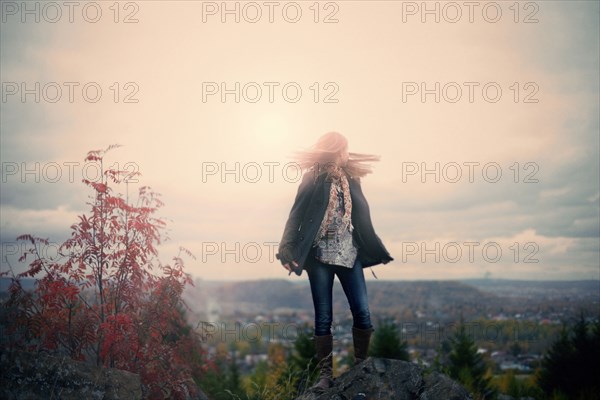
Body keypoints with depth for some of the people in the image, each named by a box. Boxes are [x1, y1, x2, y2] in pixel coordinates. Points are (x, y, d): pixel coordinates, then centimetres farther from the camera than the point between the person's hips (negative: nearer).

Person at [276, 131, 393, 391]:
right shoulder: (313, 178, -2)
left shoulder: (351, 179, 11)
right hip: (320, 256, -3)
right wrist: (287, 248, -21)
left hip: (349, 255, 4)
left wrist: (377, 251, 19)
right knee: (323, 318, 0)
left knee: (362, 313, -2)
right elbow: (297, 214, -9)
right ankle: (325, 374, 9)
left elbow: (362, 218, 16)